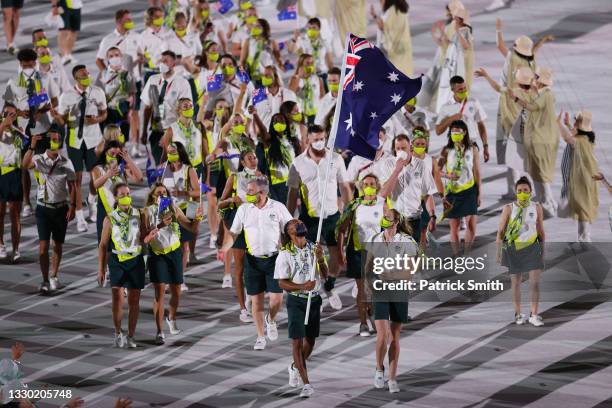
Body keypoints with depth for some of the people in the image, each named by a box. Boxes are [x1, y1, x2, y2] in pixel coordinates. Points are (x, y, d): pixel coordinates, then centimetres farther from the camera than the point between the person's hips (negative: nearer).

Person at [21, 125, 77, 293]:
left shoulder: (66, 163, -2)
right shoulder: (39, 160, -5)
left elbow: (72, 186, 3)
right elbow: (25, 165, -26)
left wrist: (73, 207, -5)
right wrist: (32, 147, -37)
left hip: (61, 208, 2)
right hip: (43, 208, -2)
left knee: (58, 244, 11)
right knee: (43, 245, -9)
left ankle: (54, 276, 28)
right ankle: (45, 281, -6)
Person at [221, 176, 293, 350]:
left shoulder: (278, 208, -5)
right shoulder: (244, 210, 1)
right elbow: (233, 233, 5)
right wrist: (224, 249, -12)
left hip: (274, 258, -2)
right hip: (253, 260, 2)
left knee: (277, 298, -8)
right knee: (256, 300, 5)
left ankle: (270, 320, 26)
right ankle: (260, 337, 18)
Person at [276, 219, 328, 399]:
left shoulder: (314, 248, 3)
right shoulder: (285, 254, -8)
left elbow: (325, 275, -1)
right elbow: (282, 283, -10)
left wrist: (320, 258, -20)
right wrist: (302, 286, -26)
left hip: (314, 300, 4)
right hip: (296, 301, -4)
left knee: (310, 341, 13)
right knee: (297, 342, -10)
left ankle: (295, 367, 41)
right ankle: (306, 384, -10)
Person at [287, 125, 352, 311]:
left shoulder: (335, 159, 0)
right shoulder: (298, 163, -3)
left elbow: (345, 187, 6)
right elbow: (293, 193, 1)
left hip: (332, 215, 2)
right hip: (309, 217, -1)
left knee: (337, 254, 5)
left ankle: (329, 288, 29)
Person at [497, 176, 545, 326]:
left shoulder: (536, 207, 1)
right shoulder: (509, 208, -5)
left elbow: (541, 230, 9)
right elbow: (500, 231, -1)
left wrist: (543, 250, 11)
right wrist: (499, 252, -5)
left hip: (532, 247, 1)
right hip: (514, 248, -1)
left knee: (535, 281, -9)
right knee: (516, 282, 8)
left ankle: (534, 315, -6)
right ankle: (518, 314, 20)